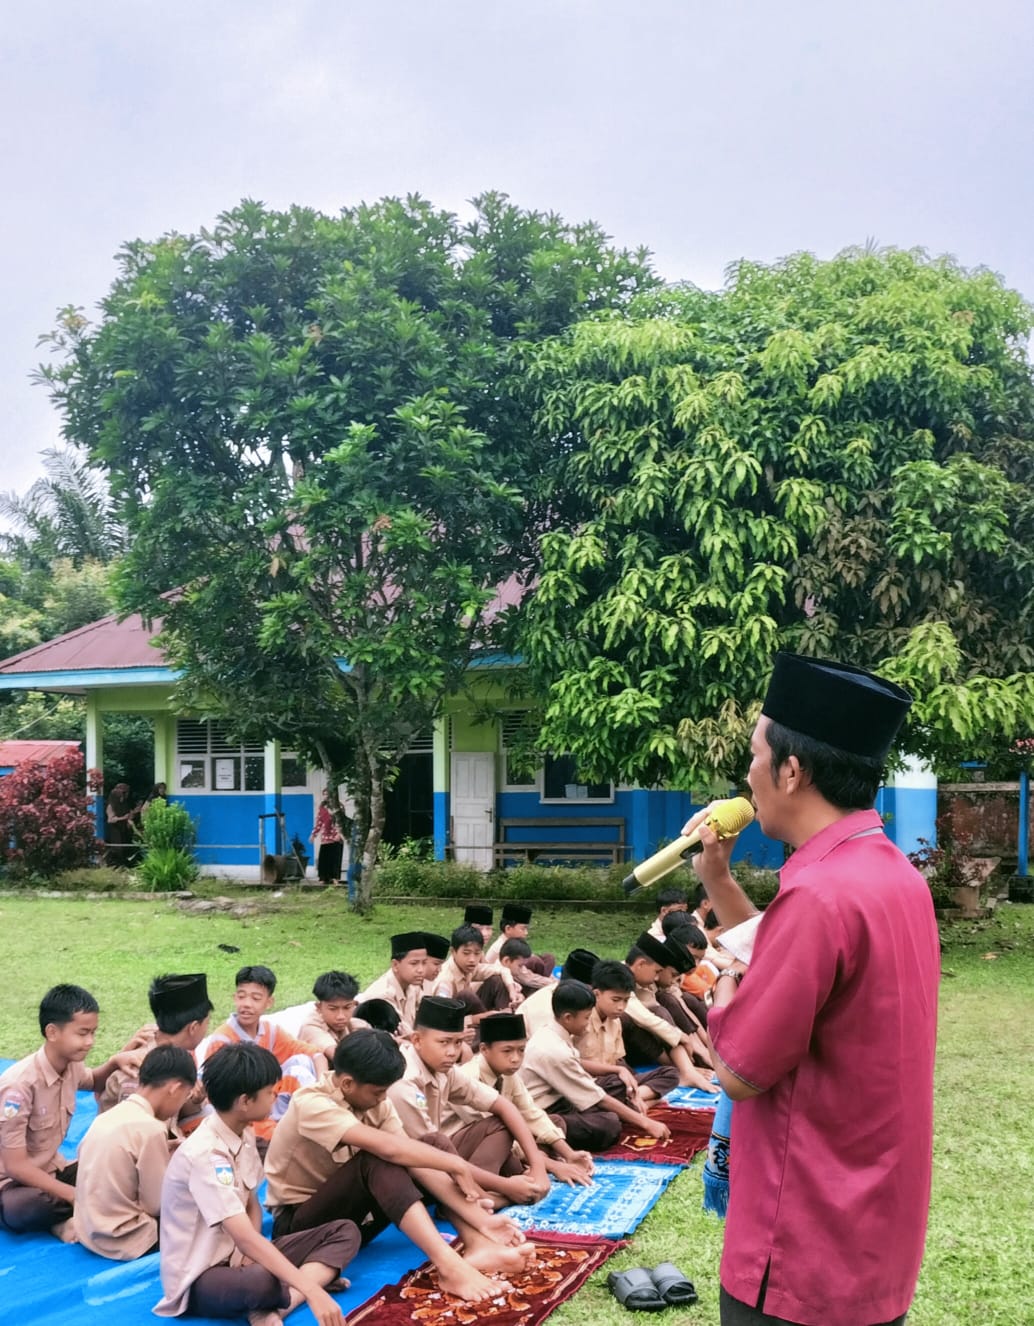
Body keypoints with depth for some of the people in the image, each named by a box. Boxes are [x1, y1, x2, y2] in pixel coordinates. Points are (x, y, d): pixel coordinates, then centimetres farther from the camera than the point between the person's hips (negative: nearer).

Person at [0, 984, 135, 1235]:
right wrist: (75, 1195, -26)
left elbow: (94, 1083, 24)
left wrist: (114, 1063, 0)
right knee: (23, 1209, -40)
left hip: (49, 1172, 7)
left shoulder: (71, 1066, -3)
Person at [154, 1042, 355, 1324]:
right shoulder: (204, 1154, -25)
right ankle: (319, 1276, -14)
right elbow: (245, 1237, -31)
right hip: (199, 1279, -10)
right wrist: (312, 1291, -35)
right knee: (263, 1281, -43)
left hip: (236, 1256, 10)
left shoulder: (244, 1135, 3)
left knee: (344, 1232, -3)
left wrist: (250, 1250, -10)